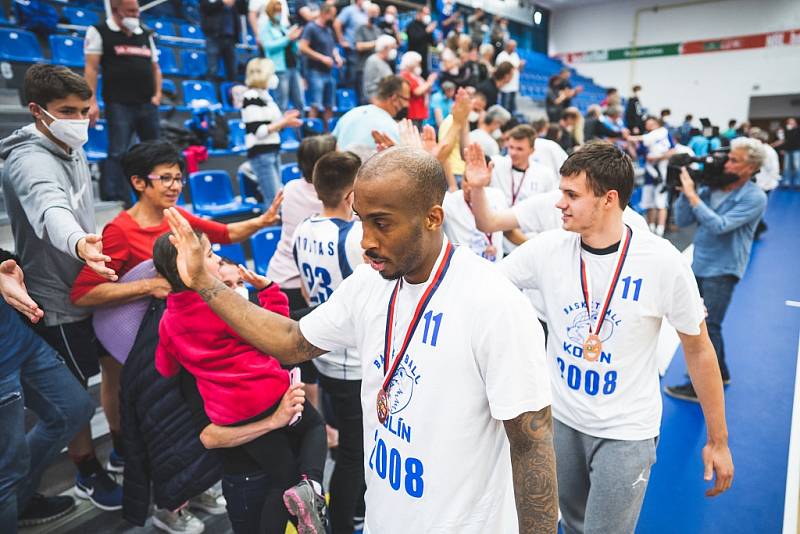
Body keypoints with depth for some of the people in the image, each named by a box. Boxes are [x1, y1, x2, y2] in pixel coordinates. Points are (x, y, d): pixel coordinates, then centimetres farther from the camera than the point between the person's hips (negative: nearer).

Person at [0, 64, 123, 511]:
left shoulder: (73, 148, 3)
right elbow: (50, 209, -47)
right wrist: (78, 243, -66)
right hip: (60, 300, -8)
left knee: (116, 366, 18)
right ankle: (89, 473, 29)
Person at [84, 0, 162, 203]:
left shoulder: (145, 34, 16)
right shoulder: (98, 32, 1)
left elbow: (155, 68, 20)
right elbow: (91, 68, -5)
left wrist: (157, 93, 6)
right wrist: (92, 101, -13)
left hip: (147, 104, 5)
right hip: (119, 105, -5)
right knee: (117, 152, -6)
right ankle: (113, 199, -2)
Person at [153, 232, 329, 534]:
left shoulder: (168, 320, 5)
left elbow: (166, 368, 17)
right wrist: (267, 290, -7)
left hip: (231, 416, 5)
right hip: (270, 392, -5)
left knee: (283, 480, 19)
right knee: (314, 426, 23)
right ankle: (311, 484, -4)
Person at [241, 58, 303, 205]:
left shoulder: (265, 95, 14)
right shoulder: (251, 97, -12)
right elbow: (258, 131, -18)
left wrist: (284, 120, 6)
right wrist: (283, 122, -14)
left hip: (273, 151, 9)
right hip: (261, 153, -9)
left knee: (278, 197, 11)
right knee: (274, 199, -9)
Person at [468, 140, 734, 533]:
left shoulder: (663, 262, -17)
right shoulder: (547, 249, -11)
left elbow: (698, 350, -6)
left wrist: (718, 440, 1)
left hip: (626, 433, -3)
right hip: (559, 419, 3)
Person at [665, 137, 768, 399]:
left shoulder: (755, 197, -13)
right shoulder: (712, 186, 2)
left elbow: (719, 225, -25)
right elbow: (682, 221, 1)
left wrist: (691, 194, -24)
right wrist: (685, 190, -10)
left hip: (722, 270, -7)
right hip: (699, 265, 7)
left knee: (707, 327, -5)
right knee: (698, 322, 18)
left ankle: (700, 387, 8)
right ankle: (720, 373, 38)